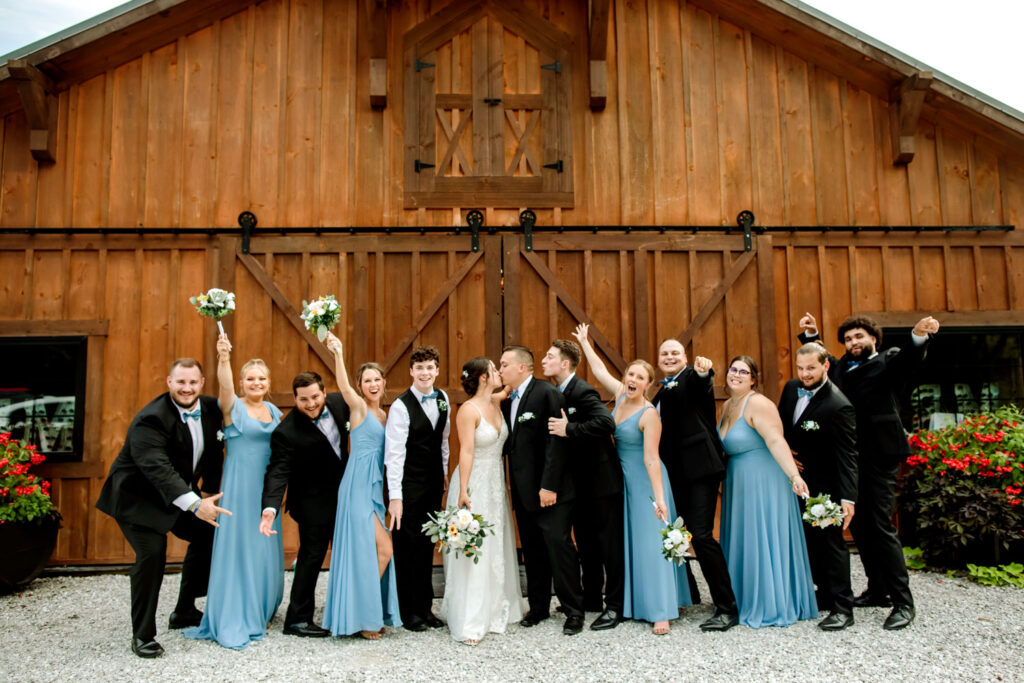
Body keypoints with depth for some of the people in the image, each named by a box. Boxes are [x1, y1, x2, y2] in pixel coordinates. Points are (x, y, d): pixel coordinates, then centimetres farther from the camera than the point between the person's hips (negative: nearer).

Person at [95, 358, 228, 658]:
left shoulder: (210, 408, -5)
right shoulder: (150, 419, -28)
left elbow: (213, 453, 8)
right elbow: (157, 468, -39)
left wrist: (209, 492, 3)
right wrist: (195, 504, -47)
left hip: (179, 492, 8)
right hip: (137, 495, -8)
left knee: (209, 533, 8)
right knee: (152, 553, -19)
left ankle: (184, 611, 24)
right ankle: (142, 635, -4)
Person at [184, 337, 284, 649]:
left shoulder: (274, 411, 11)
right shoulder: (234, 408, -6)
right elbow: (224, 385, -28)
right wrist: (223, 359, -46)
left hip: (266, 490, 6)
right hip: (239, 487, -6)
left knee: (266, 548, 12)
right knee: (237, 547, -2)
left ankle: (260, 612, 30)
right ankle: (234, 622, 10)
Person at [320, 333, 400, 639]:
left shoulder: (382, 414, 15)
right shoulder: (358, 407, -6)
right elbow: (343, 387, -28)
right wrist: (338, 355, -44)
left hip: (375, 488, 7)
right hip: (358, 487, -7)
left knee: (375, 551, 11)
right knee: (384, 548, -8)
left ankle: (368, 613, 23)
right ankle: (360, 616, 6)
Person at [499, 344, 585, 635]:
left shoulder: (547, 394, -12)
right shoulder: (507, 402, 12)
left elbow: (556, 442, -17)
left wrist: (549, 486, -20)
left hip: (550, 491, -7)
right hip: (524, 491, 7)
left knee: (559, 546, -3)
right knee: (533, 552, 14)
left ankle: (573, 611, 10)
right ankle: (538, 606, 26)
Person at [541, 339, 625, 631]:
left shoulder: (582, 392, -19)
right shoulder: (557, 393, 7)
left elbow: (607, 422, -33)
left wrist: (569, 429, -32)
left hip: (601, 480, -9)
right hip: (580, 483, 9)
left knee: (609, 544, 1)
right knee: (585, 544, 17)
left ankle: (615, 606, 9)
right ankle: (591, 599, 29)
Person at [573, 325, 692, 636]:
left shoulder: (649, 414, -20)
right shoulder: (620, 395, 0)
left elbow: (651, 458, -24)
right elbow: (599, 370, 15)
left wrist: (659, 497, -28)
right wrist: (584, 342, 24)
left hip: (644, 481, -8)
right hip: (622, 479, 8)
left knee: (650, 542, -5)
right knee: (627, 540, 13)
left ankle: (661, 611, 1)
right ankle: (631, 603, 25)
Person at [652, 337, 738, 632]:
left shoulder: (691, 378, -2)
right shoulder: (661, 390, 19)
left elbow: (701, 384, -28)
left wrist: (703, 372, -49)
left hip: (698, 468, -8)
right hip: (673, 473, 8)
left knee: (701, 535, -15)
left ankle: (727, 609, -5)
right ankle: (686, 594, 36)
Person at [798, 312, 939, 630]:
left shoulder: (887, 362, -2)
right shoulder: (841, 366, 16)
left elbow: (908, 361, -23)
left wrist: (918, 336, -42)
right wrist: (811, 335, 24)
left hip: (878, 457, -7)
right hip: (849, 458, 7)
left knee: (881, 526, -8)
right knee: (859, 526, 12)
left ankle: (903, 602, 0)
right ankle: (877, 590, 25)